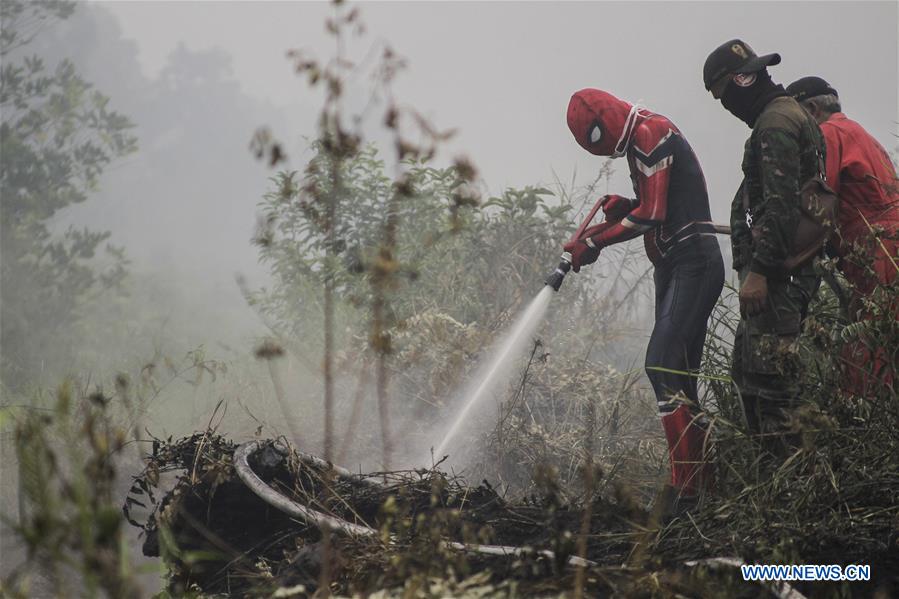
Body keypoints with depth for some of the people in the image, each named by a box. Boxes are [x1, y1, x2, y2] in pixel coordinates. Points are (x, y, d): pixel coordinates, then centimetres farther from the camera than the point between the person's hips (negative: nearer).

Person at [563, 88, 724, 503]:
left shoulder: (650, 134, -11)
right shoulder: (639, 142, 20)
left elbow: (653, 214, -17)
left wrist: (594, 244, -11)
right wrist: (624, 207, 5)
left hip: (693, 263, -11)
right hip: (673, 268, 11)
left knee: (663, 367, -19)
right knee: (677, 377, 8)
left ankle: (687, 488, -23)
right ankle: (704, 483, 11)